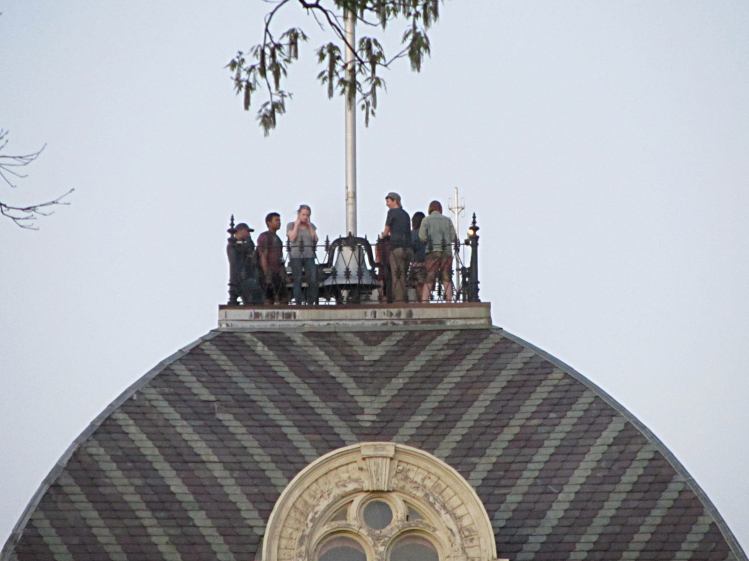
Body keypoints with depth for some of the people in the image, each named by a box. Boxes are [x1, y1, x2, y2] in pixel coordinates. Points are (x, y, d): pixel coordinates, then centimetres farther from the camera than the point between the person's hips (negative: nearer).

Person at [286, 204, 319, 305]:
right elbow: (292, 238, -10)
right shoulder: (291, 225, 4)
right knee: (297, 281, -3)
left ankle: (311, 302, -1)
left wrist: (309, 226, 0)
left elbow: (315, 240, 2)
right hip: (296, 256, -3)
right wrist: (297, 224, -6)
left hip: (309, 256, 3)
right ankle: (298, 303, -2)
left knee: (313, 281, -8)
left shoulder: (311, 226, 13)